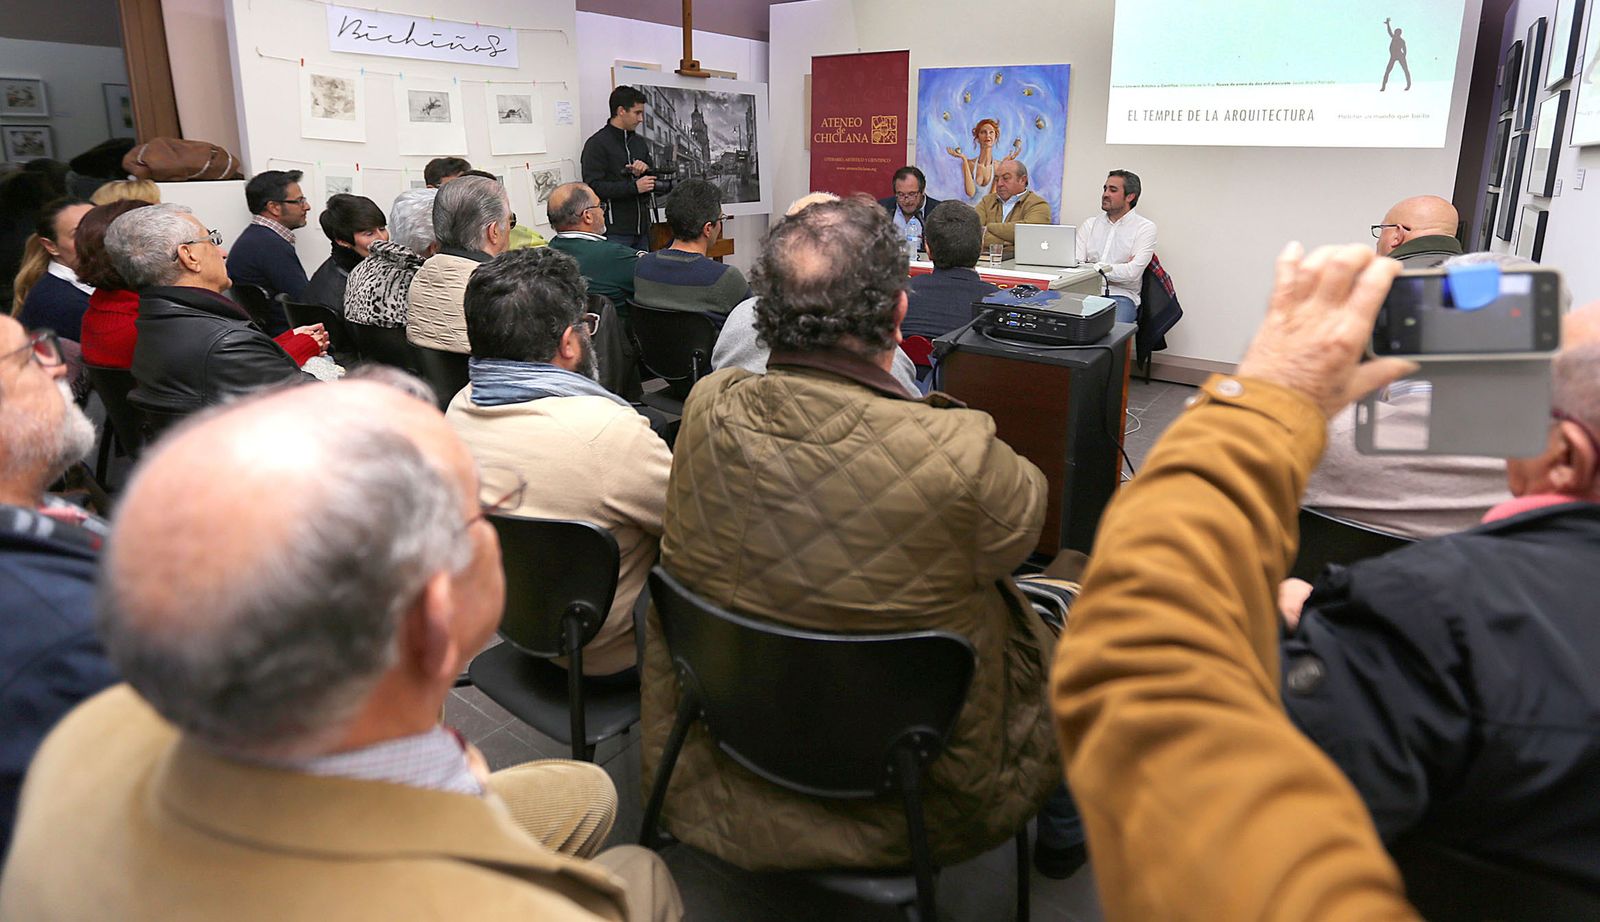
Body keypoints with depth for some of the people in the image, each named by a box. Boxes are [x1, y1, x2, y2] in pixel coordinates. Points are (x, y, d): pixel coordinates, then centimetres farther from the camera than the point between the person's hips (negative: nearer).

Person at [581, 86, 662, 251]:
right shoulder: (597, 144, -5)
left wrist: (646, 169, -5)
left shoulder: (640, 142, 17)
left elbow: (655, 181, 18)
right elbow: (593, 187, -16)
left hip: (642, 229, 7)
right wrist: (634, 187, -21)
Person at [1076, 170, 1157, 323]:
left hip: (1120, 295, -3)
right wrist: (1117, 269, -6)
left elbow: (1133, 272, -8)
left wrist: (1094, 268, -5)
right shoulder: (1089, 224, 17)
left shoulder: (1145, 227, 5)